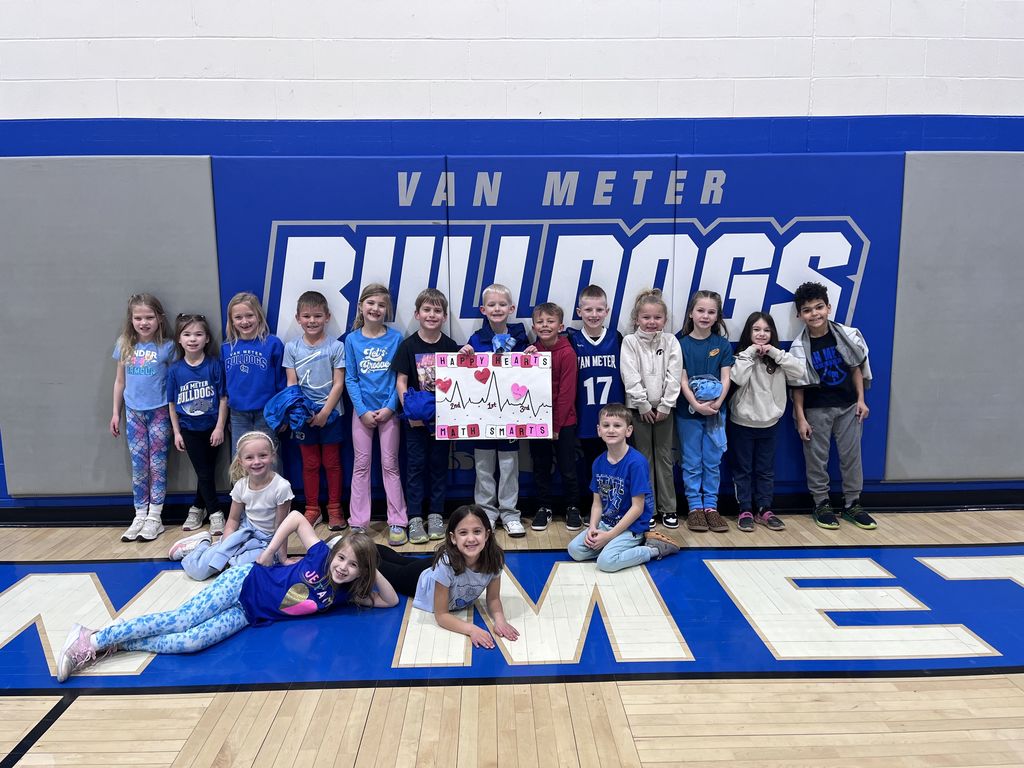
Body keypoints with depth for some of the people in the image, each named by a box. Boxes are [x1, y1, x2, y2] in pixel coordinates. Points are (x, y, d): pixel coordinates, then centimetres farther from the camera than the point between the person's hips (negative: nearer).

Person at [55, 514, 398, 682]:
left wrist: (373, 570, -12)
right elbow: (296, 516, -6)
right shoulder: (321, 556, -10)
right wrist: (265, 557, -6)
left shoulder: (344, 593, -2)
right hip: (244, 583, -3)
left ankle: (116, 644, -7)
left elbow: (390, 600, -3)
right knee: (179, 619, -17)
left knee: (191, 642, -20)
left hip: (251, 615, 3)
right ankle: (93, 639, -5)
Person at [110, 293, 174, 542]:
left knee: (157, 463, 2)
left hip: (159, 411, -3)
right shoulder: (124, 346, 4)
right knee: (138, 464, 7)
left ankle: (155, 517, 11)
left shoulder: (166, 347, -5)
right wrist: (115, 413, 12)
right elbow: (120, 381, 12)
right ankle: (140, 516, 16)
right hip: (134, 412, 3)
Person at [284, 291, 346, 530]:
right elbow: (291, 384, 1)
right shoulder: (292, 348, 2)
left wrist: (324, 412, -14)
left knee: (332, 463, 8)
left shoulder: (335, 347, -5)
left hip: (330, 414, -2)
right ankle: (312, 509, 23)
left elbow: (338, 384, -7)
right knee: (310, 464, 12)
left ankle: (334, 509, 19)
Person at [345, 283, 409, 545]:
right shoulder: (352, 339, 1)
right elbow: (350, 379, 0)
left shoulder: (396, 338, -2)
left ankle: (397, 522, 12)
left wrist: (390, 407, -12)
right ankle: (358, 522, 16)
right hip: (362, 410, 1)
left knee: (390, 465, 5)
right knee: (361, 465, 7)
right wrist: (363, 411, -9)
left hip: (388, 410, -1)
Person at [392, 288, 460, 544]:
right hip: (416, 417, -1)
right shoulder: (408, 345, -3)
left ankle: (436, 515, 20)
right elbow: (401, 382, -3)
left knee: (439, 465, 9)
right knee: (416, 465, 4)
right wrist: (409, 411, -14)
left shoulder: (450, 346, 0)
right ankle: (414, 518, 12)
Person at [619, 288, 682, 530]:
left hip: (663, 407, 2)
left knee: (664, 457, 8)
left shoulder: (670, 341, 1)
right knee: (644, 458, 6)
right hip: (639, 407, -1)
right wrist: (643, 404, -14)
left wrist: (665, 406, -11)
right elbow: (631, 377, -11)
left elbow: (674, 376, -5)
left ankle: (668, 507, 17)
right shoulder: (630, 342, -4)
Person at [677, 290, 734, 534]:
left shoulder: (723, 344, 2)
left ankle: (711, 506, 19)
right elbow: (682, 380, -7)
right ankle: (694, 507, 15)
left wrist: (717, 403, -18)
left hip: (715, 412, 2)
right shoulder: (681, 343, -3)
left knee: (713, 462, 8)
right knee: (692, 463, 6)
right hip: (688, 412, -2)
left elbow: (725, 379, -3)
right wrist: (696, 405, -19)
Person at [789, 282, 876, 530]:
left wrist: (861, 400, 1)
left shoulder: (847, 335, -5)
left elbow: (856, 368, 5)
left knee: (851, 455, 9)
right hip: (817, 409, -2)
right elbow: (798, 385, -7)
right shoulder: (799, 347, -11)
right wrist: (801, 418, -9)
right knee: (817, 458, 5)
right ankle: (822, 504, 20)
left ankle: (852, 504, 23)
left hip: (848, 406, 2)